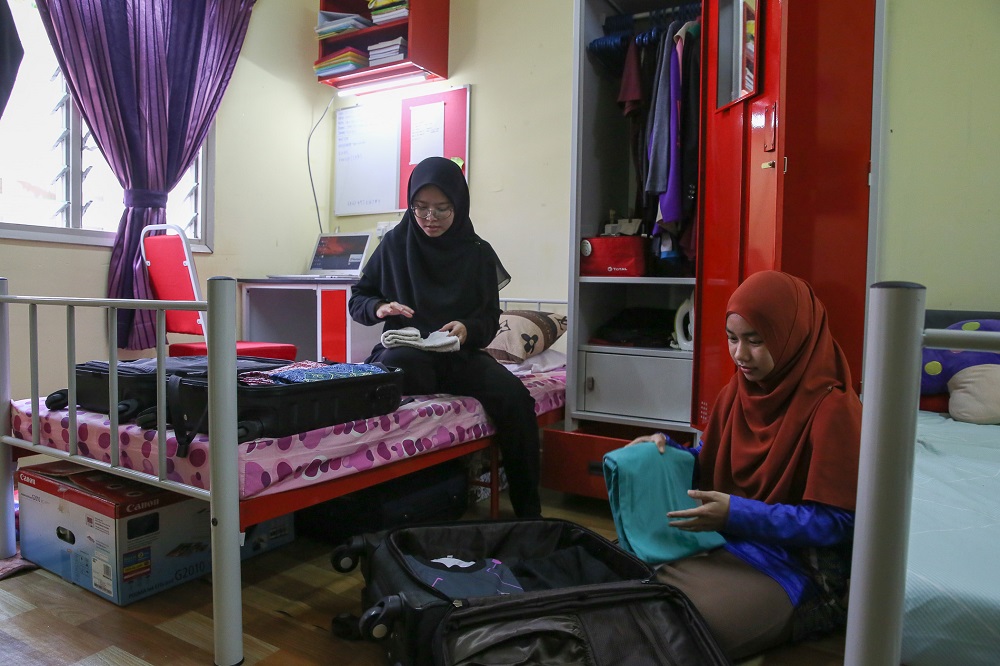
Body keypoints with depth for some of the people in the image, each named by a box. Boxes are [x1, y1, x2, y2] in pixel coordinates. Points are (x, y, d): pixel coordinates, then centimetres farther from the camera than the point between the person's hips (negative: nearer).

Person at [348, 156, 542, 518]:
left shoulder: (479, 253, 7)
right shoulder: (395, 244, 6)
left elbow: (490, 320, 7)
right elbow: (357, 300, 11)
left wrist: (467, 329, -16)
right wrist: (379, 308, -12)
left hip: (461, 354, 1)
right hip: (406, 350, -1)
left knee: (515, 396, -27)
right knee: (397, 362, -39)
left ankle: (528, 511, -11)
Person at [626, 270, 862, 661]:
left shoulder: (831, 408, -17)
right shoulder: (739, 391, 4)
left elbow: (837, 523, -17)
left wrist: (737, 514, -26)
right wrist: (667, 452, -5)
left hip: (792, 567, -6)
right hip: (724, 540, 7)